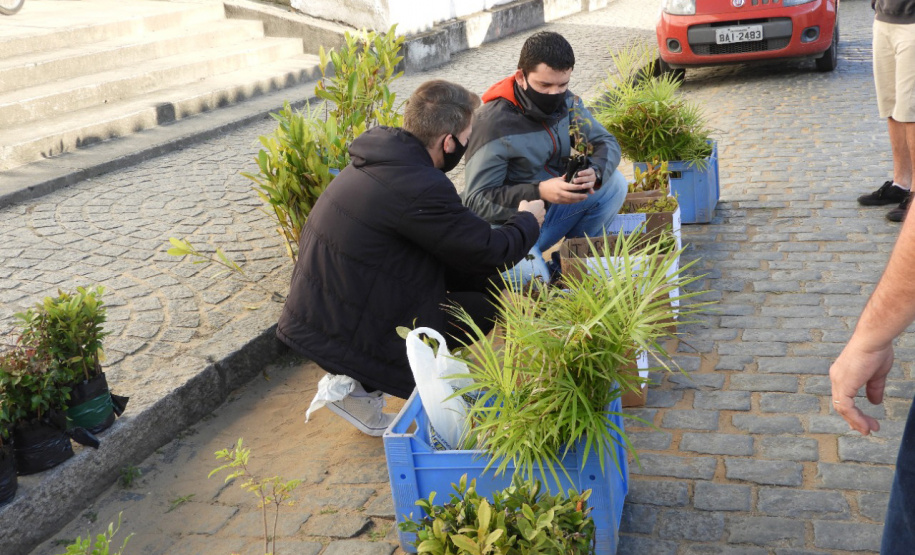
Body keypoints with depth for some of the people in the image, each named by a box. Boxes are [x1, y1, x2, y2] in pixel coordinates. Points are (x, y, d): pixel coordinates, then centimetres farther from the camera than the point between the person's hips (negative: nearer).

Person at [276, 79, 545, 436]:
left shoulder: (378, 160, 5)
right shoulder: (421, 189, -25)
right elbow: (490, 251, -15)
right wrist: (528, 221, 6)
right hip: (345, 332, -9)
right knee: (486, 309, 0)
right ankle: (361, 387, 2)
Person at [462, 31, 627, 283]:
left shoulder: (566, 101, -4)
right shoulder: (494, 122, -24)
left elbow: (607, 143, 2)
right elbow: (476, 200, -24)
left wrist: (594, 173, -22)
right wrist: (538, 192, -36)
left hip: (552, 205, 7)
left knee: (614, 183, -8)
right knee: (531, 278, -33)